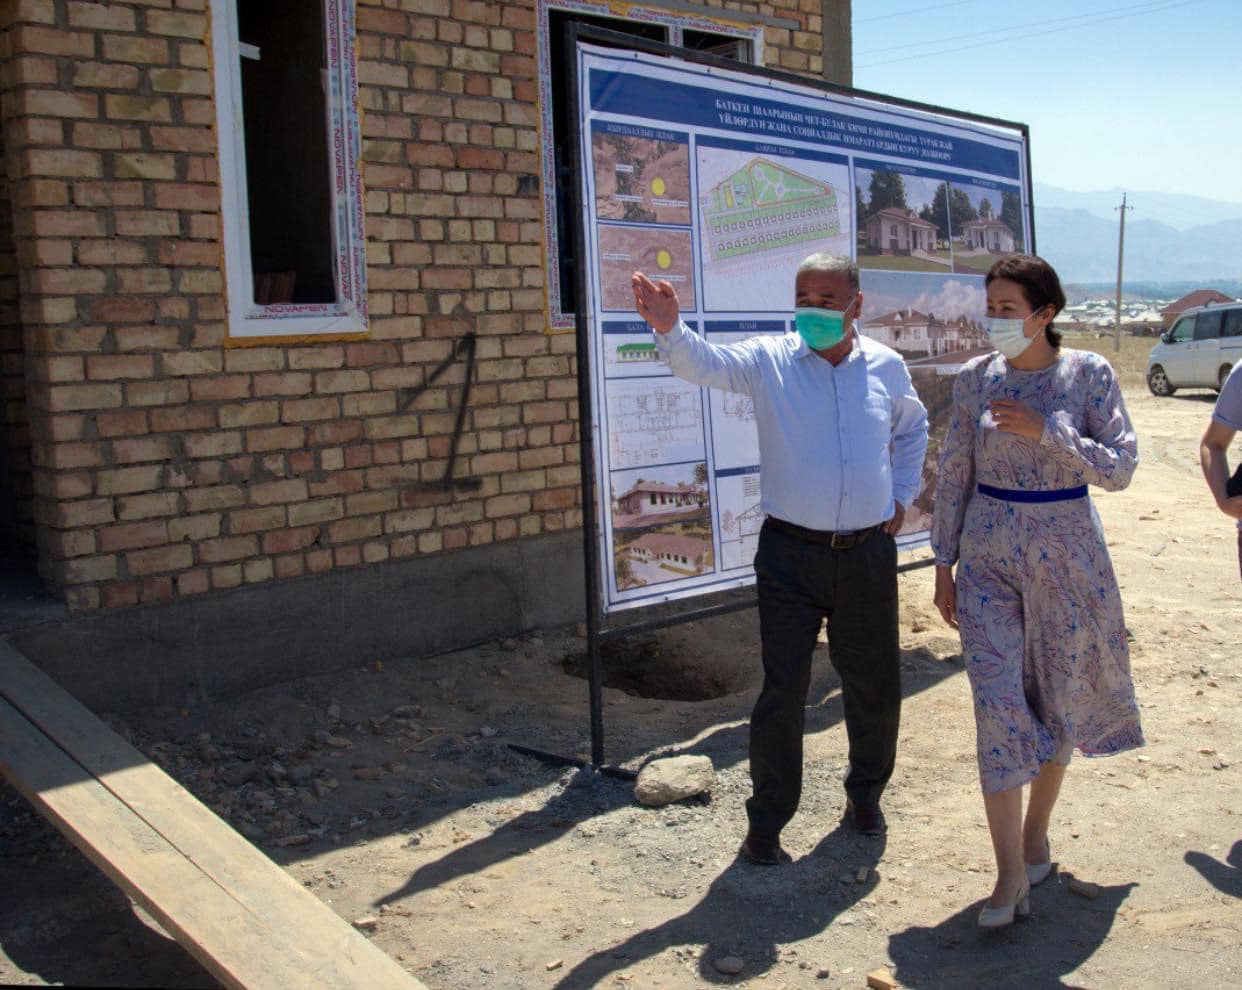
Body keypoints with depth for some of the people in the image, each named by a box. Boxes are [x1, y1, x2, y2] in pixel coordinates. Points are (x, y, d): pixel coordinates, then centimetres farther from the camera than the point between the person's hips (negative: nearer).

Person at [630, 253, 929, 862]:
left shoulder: (887, 367, 4)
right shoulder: (770, 360, -5)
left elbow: (912, 429, 24)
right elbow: (705, 363, -23)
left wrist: (903, 495, 15)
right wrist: (669, 329, -43)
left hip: (868, 554, 3)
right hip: (790, 555, -3)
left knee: (874, 687, 16)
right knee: (781, 693, -1)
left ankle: (865, 794, 41)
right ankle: (766, 823, 16)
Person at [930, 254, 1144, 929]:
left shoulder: (1088, 374, -5)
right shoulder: (975, 379, 0)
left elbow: (1120, 468, -9)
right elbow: (954, 475, 5)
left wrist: (1044, 429, -20)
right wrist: (944, 564, 4)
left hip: (1066, 552, -1)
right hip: (989, 553, 1)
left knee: (1059, 698, 11)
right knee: (997, 700, -7)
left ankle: (1036, 832, 33)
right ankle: (1011, 872, 1)